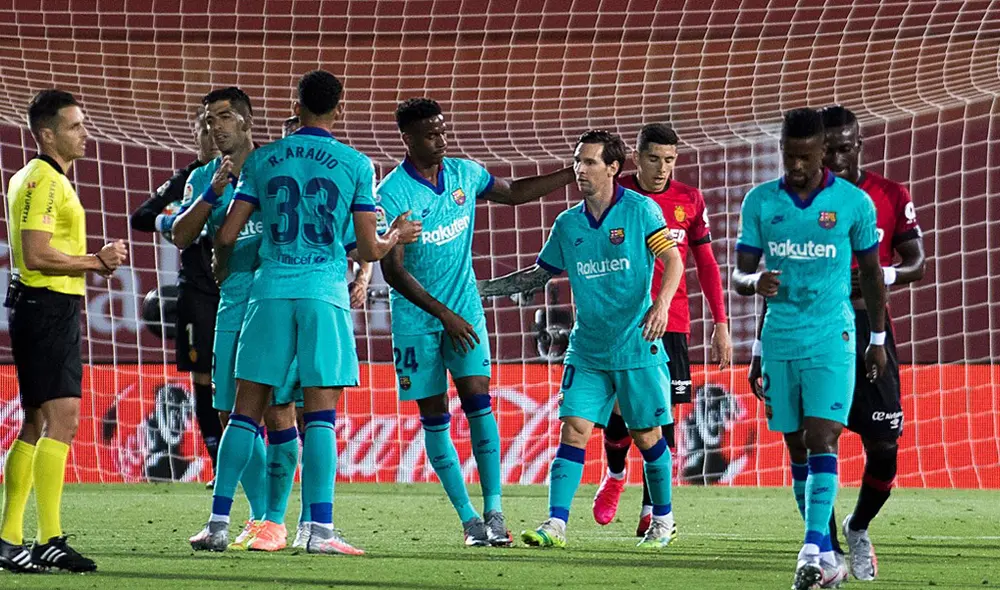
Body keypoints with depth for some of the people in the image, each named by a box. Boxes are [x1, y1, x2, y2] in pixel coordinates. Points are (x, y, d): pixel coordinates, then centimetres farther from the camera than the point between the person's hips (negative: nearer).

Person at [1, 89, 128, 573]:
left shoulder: (47, 180, 19)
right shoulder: (41, 180, -13)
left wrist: (94, 261, 13)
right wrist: (95, 262, -14)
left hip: (50, 310, 11)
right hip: (47, 309, -11)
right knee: (62, 419, -16)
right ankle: (49, 540, -21)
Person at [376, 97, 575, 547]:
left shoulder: (464, 174, 2)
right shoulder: (393, 194, -15)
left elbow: (515, 193, 21)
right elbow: (393, 271, -17)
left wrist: (573, 174, 16)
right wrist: (444, 315, -22)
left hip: (465, 309, 3)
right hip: (415, 319, -3)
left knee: (478, 400, -11)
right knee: (434, 418, 0)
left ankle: (494, 511, -12)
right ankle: (469, 519, 5)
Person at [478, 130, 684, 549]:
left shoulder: (641, 210, -6)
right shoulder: (567, 224, 7)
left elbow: (672, 260, -10)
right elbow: (539, 274, 17)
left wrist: (661, 304, -27)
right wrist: (479, 289, 11)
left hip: (637, 346, -4)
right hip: (587, 351, 4)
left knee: (647, 435, 5)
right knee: (574, 431, -8)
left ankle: (663, 521, 22)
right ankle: (555, 525, -12)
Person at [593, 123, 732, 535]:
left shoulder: (690, 202, 5)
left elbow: (706, 265, 11)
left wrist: (720, 324, 7)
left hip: (671, 323, 1)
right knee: (619, 409, -4)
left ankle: (652, 511, 0)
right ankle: (615, 475, 29)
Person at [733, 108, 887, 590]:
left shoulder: (854, 202, -2)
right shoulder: (759, 202, 2)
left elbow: (871, 272, 8)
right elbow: (740, 273, 4)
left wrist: (879, 339, 9)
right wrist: (754, 283, -20)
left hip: (831, 338, -3)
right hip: (780, 340, 3)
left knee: (822, 439, -15)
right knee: (797, 447, 6)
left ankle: (813, 549, -22)